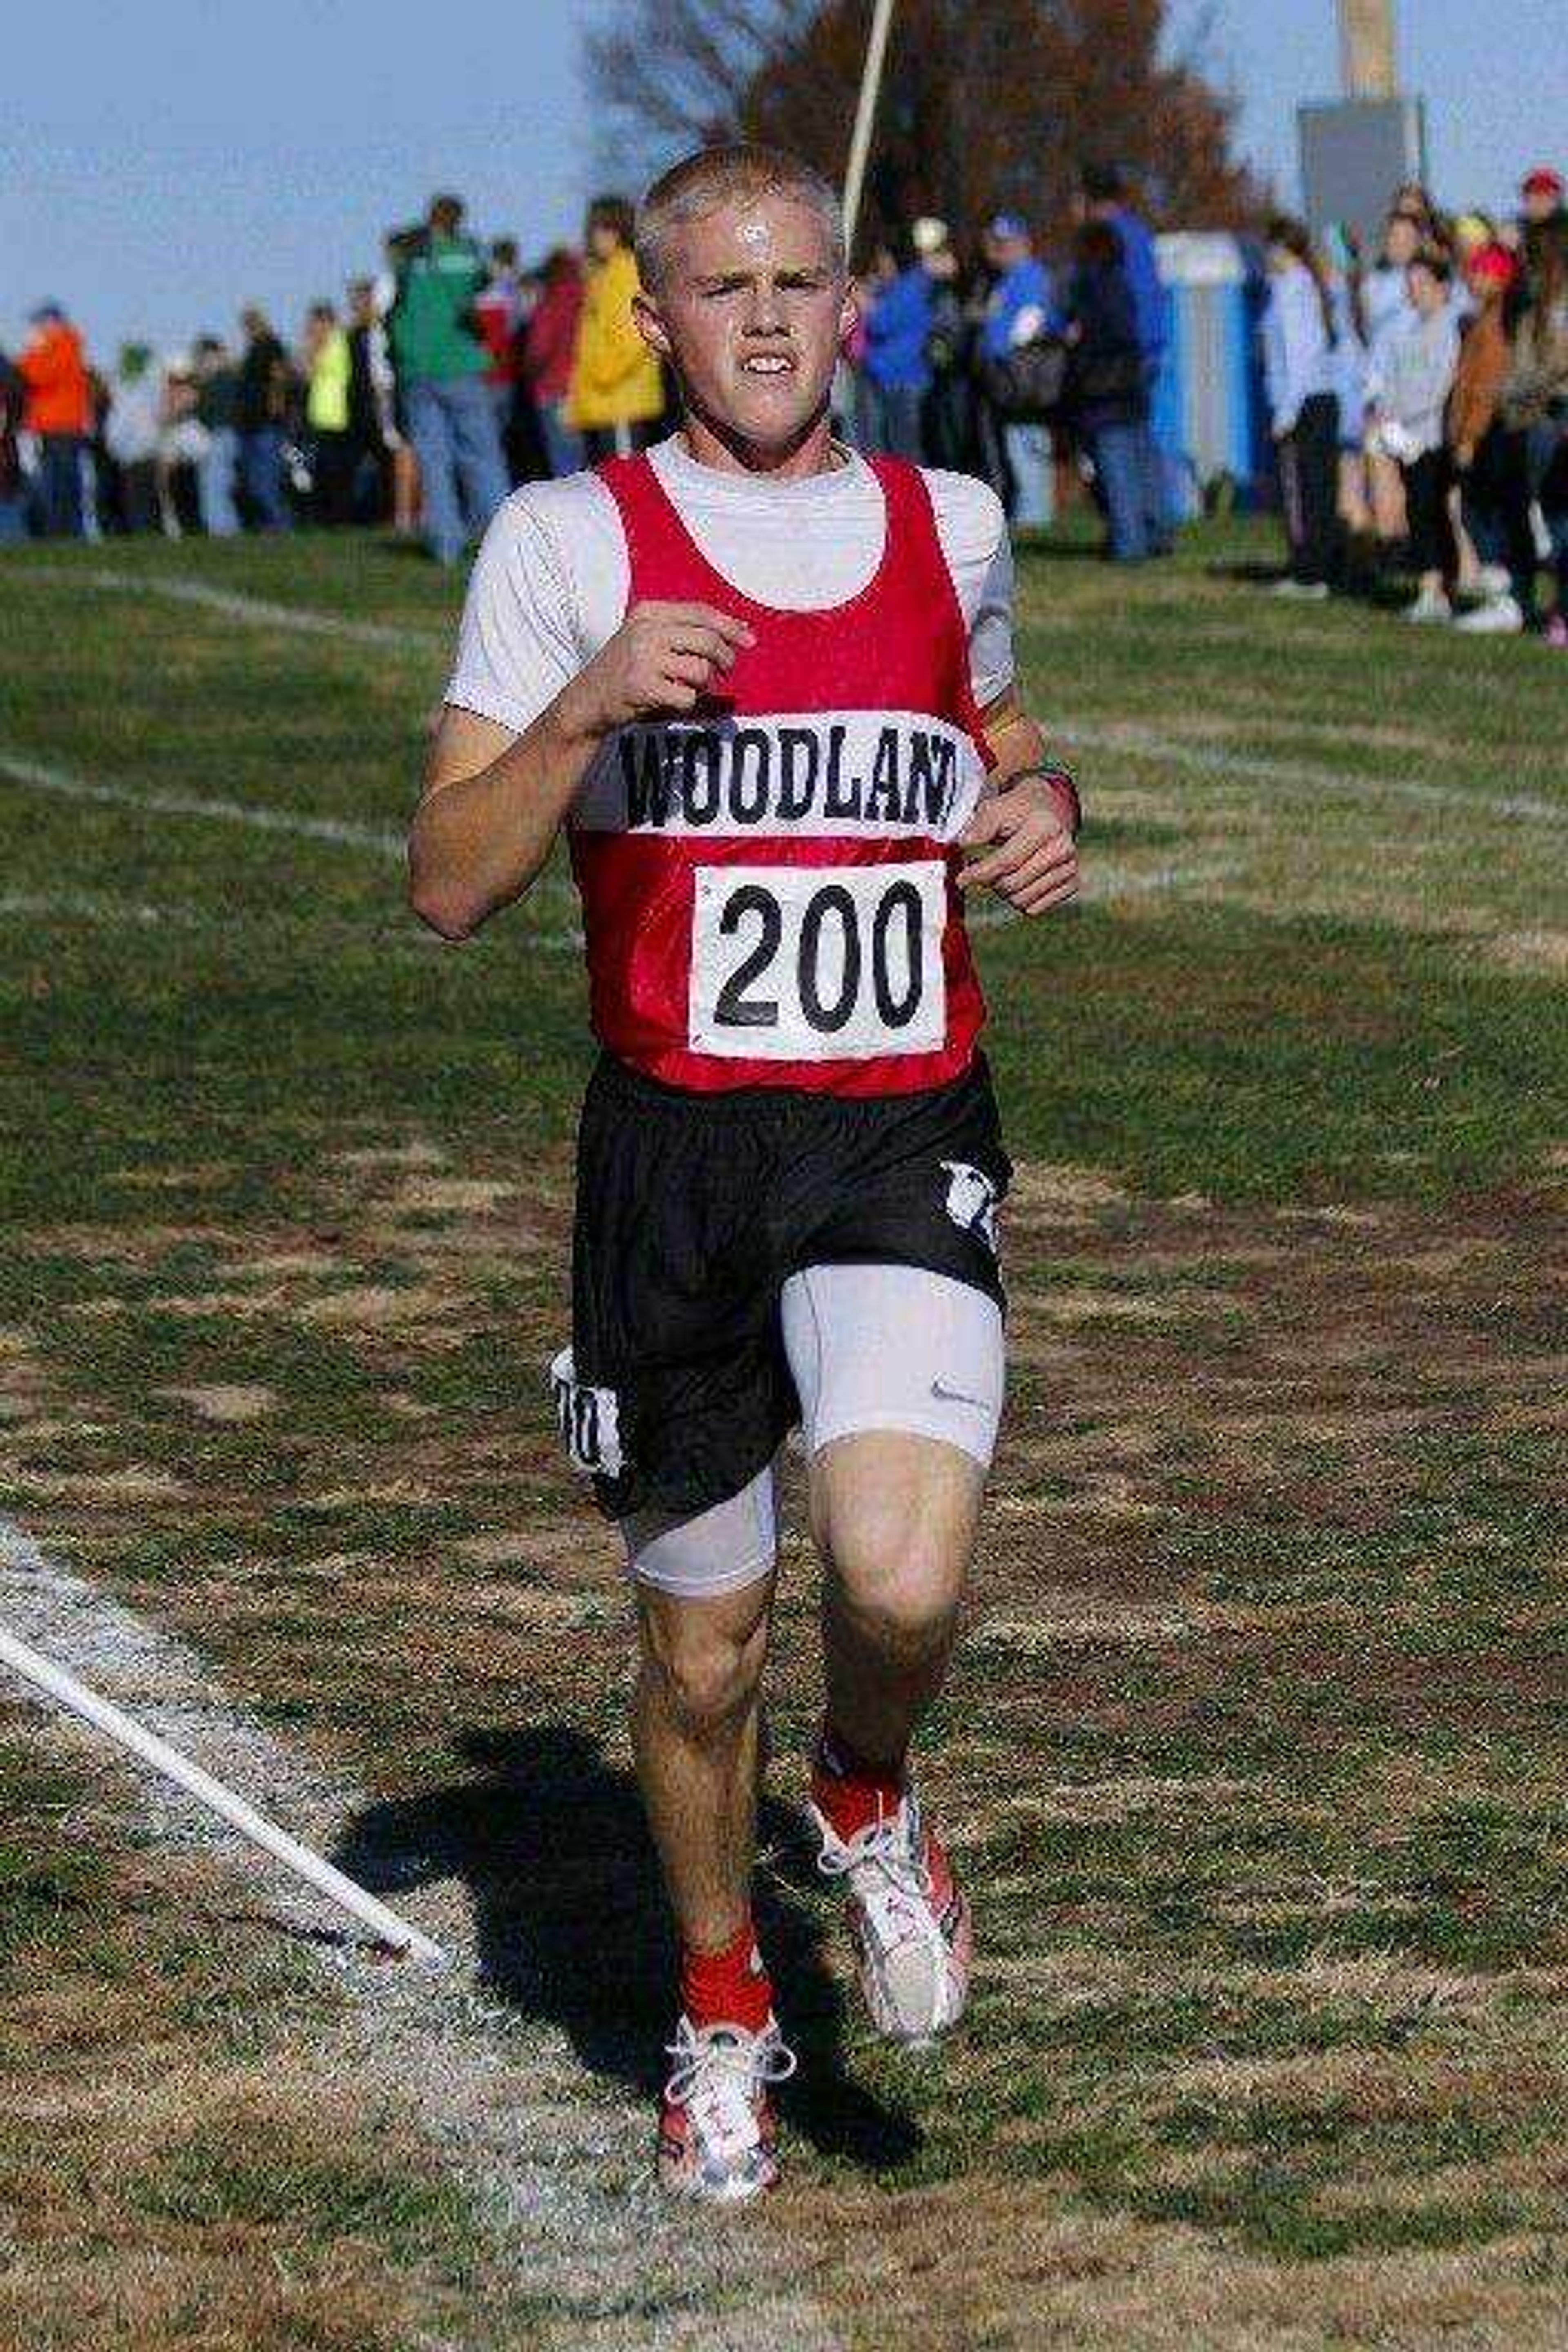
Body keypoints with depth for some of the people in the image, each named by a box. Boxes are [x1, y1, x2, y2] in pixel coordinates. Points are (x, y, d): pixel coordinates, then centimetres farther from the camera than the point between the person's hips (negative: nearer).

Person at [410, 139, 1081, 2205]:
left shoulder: (948, 526, 8)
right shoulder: (569, 543, -1)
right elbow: (448, 882, -6)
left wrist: (1043, 808, 5)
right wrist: (591, 706, -21)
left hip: (904, 1141, 1)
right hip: (675, 1147, -1)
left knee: (904, 1579, -23)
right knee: (701, 1652, 9)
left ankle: (870, 1794, 13)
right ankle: (723, 2006, 36)